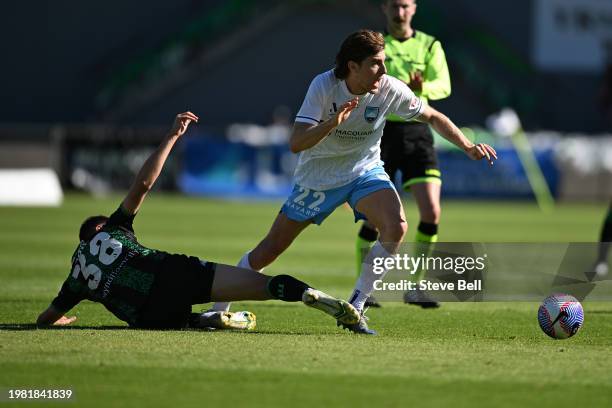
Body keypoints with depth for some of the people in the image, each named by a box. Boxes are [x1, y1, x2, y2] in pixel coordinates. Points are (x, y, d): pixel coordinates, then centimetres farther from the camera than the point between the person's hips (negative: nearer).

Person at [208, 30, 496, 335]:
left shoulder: (389, 89, -19)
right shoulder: (324, 86, -25)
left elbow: (432, 116, -2)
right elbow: (296, 144, -31)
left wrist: (467, 146, -10)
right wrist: (333, 123, -47)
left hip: (365, 172, 2)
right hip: (317, 177, -2)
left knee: (396, 227, -27)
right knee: (268, 252, 0)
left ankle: (355, 308, -13)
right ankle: (219, 305, 25)